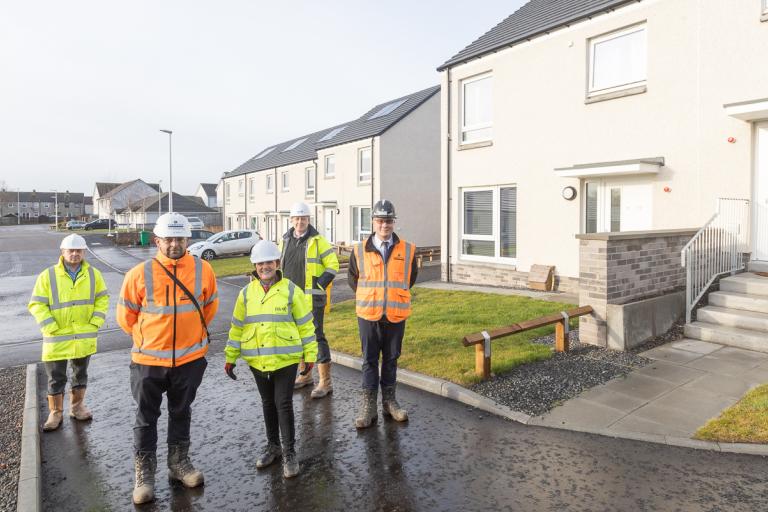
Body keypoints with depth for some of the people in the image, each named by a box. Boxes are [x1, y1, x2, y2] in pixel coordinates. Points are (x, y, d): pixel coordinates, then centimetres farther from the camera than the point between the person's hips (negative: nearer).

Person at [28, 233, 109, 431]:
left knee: (81, 374, 16)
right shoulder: (47, 276, -8)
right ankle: (55, 413, 23)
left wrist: (95, 322, -5)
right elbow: (37, 304, -6)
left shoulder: (93, 274, 0)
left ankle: (77, 407, 33)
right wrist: (50, 327, -13)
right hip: (57, 339, -2)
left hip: (84, 338, 2)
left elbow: (102, 298, 5)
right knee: (56, 378, 7)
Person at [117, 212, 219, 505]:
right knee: (146, 418, 12)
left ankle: (179, 462, 38)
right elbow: (125, 315, 1)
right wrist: (148, 338, 10)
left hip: (190, 358, 2)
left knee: (181, 413, 19)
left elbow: (210, 306, 9)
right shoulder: (139, 274, -12)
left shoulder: (203, 270, -8)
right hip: (149, 360, -1)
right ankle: (144, 473, 29)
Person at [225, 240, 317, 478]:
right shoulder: (246, 293, 4)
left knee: (283, 403, -1)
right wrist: (231, 357, 10)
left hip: (285, 358, -3)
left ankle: (289, 452, 13)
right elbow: (237, 326, 10)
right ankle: (273, 446, 33)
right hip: (257, 359, 4)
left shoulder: (290, 290, -5)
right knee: (268, 403, 17)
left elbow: (305, 324, -3)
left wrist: (310, 355, -3)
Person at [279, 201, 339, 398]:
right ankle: (304, 374, 31)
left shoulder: (318, 240, -7)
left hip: (312, 299, -6)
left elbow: (333, 265, -8)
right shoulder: (285, 240, 9)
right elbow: (279, 265, 21)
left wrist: (319, 286, -15)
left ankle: (325, 382, 4)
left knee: (316, 337, -5)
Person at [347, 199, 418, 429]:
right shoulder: (360, 251, -3)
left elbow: (411, 277, 14)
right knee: (369, 360, 7)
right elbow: (352, 278, 11)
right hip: (368, 314, -1)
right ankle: (368, 406, 16)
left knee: (391, 359, 13)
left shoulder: (407, 250, -2)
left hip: (396, 315, 1)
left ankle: (389, 401, 28)